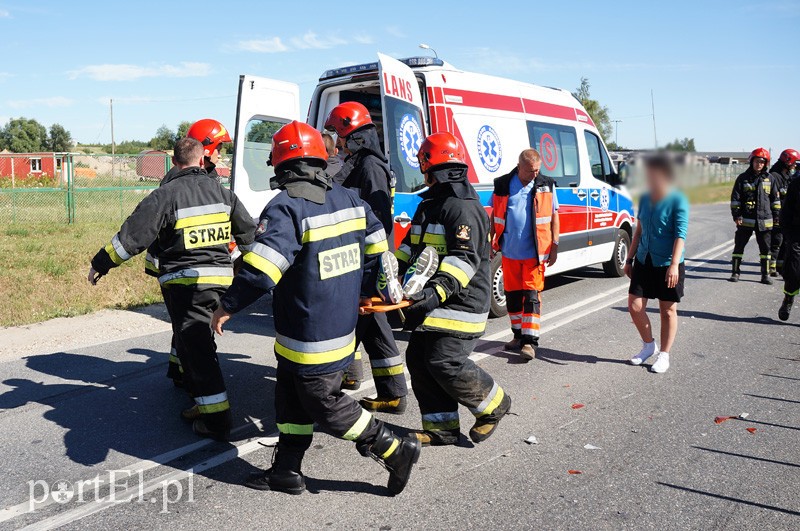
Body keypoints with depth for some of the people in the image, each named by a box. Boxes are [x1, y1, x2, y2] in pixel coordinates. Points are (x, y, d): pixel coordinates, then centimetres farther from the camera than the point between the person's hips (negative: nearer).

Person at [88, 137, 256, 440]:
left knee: (196, 348, -2)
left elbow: (132, 236, -11)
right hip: (221, 279, 6)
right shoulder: (222, 192, 8)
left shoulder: (165, 195, -9)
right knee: (197, 342, 19)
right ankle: (203, 403, 25)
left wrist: (100, 264, 1)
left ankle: (216, 419, -3)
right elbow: (248, 232, 17)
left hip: (185, 282, -6)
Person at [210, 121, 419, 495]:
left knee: (325, 406, 7)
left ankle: (396, 450, 11)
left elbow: (260, 269, -28)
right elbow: (376, 247, 15)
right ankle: (286, 470, 29)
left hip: (310, 337, -9)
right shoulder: (349, 199, 5)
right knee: (291, 397, 20)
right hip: (343, 324, 9)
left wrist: (228, 306, -15)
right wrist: (363, 292, 25)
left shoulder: (285, 208, -20)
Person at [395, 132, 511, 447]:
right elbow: (410, 247, 24)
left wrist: (439, 290, -37)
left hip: (459, 303, -10)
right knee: (419, 361, 7)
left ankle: (494, 405, 15)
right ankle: (441, 429, 18)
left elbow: (464, 258, -26)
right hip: (432, 303, 10)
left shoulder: (463, 208, -15)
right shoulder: (429, 205, 17)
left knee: (446, 363, -11)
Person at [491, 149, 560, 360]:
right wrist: (491, 243, 10)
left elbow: (554, 217, 6)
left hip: (535, 252, -2)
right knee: (512, 295, 10)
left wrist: (554, 246, 1)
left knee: (531, 295, -6)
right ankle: (518, 335, 24)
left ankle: (530, 340, -2)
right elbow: (495, 216, 12)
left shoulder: (546, 186, 2)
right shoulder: (502, 185, 3)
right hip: (509, 252, 2)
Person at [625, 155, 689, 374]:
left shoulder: (677, 201, -10)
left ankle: (664, 355, 20)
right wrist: (630, 259, 16)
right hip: (643, 261, 6)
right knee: (635, 306, 3)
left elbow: (681, 235, -16)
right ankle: (648, 345, 26)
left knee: (668, 311, 7)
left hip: (667, 264, -5)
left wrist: (674, 265, -25)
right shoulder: (645, 198, 8)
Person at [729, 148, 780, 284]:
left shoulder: (769, 178, 7)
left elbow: (775, 198, 13)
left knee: (765, 248, 7)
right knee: (739, 246, 3)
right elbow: (735, 198, 0)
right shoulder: (743, 178, 1)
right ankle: (735, 272, 12)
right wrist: (736, 215, -7)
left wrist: (776, 216, 10)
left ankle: (765, 274, 16)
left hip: (764, 220, 2)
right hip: (746, 220, -2)